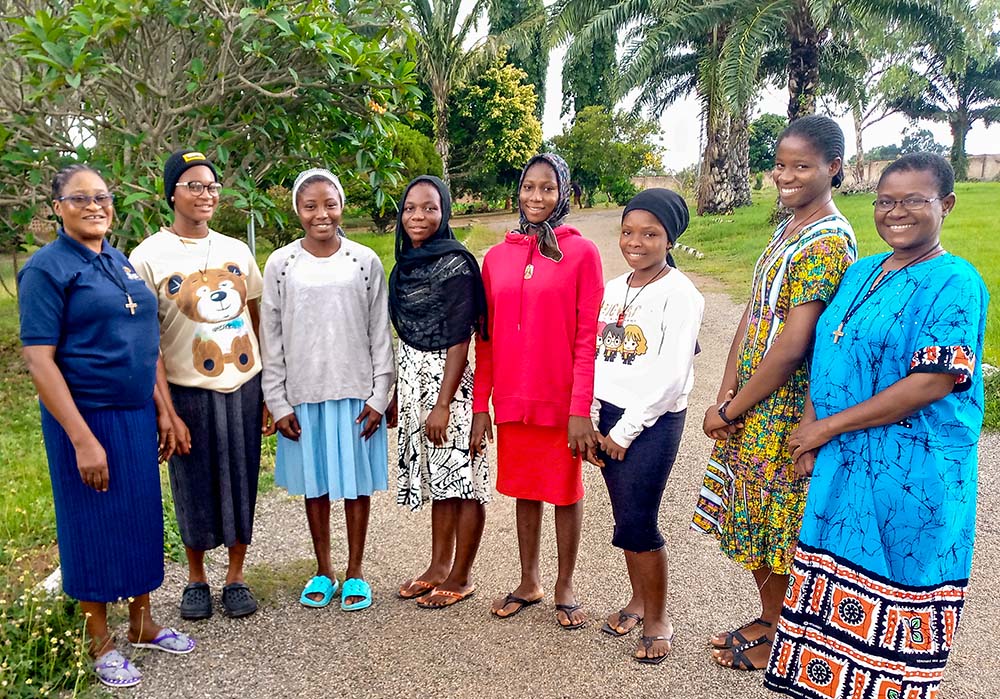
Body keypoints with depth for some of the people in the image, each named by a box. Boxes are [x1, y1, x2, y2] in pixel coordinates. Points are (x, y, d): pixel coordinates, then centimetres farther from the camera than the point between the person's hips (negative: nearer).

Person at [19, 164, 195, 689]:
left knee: (141, 518, 14)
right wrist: (82, 438, -19)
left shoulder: (123, 264, 10)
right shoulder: (47, 268, -10)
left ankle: (143, 624, 32)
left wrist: (162, 410, 12)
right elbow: (39, 359, -16)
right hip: (85, 418, -6)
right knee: (93, 525, 6)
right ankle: (101, 643, 24)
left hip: (137, 415, 6)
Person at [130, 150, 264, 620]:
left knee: (242, 485, 9)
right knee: (195, 489, 9)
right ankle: (196, 580, 30)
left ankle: (235, 577, 27)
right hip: (189, 391, -3)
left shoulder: (236, 250, 6)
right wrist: (167, 412, -11)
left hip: (244, 387, 3)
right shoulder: (149, 257, -6)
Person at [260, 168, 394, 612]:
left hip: (356, 392, -1)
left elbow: (380, 333, 0)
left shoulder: (365, 262, -1)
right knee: (315, 484, 11)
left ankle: (355, 572, 23)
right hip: (304, 394, 1)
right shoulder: (280, 264, 0)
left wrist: (379, 395, -4)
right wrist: (278, 402, -2)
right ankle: (323, 571, 27)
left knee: (356, 482, 7)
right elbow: (272, 338, 1)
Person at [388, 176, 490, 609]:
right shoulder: (406, 263, 10)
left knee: (462, 477, 2)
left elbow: (459, 340, -16)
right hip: (414, 377, 8)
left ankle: (460, 578, 16)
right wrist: (397, 394, 16)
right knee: (435, 474, 16)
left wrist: (443, 404, -18)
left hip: (450, 378, -8)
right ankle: (439, 565, 29)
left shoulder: (455, 263, -13)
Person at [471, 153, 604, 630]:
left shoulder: (581, 252, -5)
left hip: (562, 401, -3)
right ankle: (528, 583, 33)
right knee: (525, 491, 16)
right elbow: (486, 339, 7)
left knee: (566, 492, 10)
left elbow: (588, 337, -9)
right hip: (512, 401, 4)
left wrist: (581, 409, -14)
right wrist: (480, 406, 5)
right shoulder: (496, 258, 6)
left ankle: (565, 587, 28)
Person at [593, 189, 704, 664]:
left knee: (637, 523, -3)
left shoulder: (680, 295, -12)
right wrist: (592, 420, 4)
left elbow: (670, 377, -16)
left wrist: (625, 432, -13)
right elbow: (593, 356, 11)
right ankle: (638, 600, 32)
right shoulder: (612, 289, 8)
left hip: (654, 421, -6)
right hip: (609, 416, 6)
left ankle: (658, 621, 16)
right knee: (625, 516, 14)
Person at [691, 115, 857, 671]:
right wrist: (726, 394, -2)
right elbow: (752, 317, 8)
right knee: (752, 519, 18)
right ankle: (767, 619, 38)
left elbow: (791, 347, -23)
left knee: (774, 522, 7)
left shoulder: (829, 242, -18)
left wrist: (729, 410, -15)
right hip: (751, 406, 8)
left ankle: (775, 639, 28)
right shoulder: (788, 230, 10)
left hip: (786, 411, -8)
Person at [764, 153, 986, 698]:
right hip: (842, 464, 7)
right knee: (839, 591, 15)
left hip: (911, 475, -7)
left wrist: (828, 427, -16)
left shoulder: (954, 284, -12)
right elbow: (826, 357, 13)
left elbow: (933, 383, -20)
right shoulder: (862, 272, 10)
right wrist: (809, 429, -2)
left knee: (890, 595, 7)